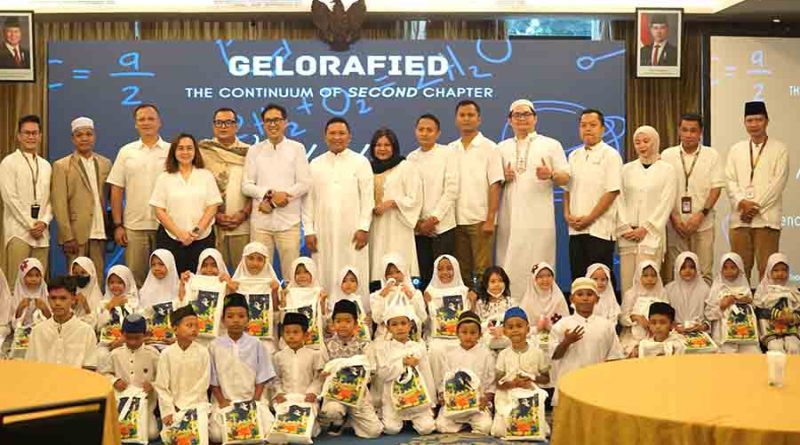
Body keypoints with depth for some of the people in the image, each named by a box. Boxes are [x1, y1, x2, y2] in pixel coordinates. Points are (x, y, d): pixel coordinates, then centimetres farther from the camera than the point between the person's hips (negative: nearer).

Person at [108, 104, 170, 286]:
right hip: (134, 226, 1)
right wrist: (118, 225, 1)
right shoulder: (126, 152, 7)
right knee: (135, 277, 3)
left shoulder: (171, 151, 4)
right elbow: (117, 190, 7)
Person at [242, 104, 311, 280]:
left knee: (291, 274, 0)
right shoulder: (254, 150, 9)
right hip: (260, 221, 2)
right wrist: (268, 194, -13)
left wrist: (277, 198, -10)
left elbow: (305, 184, -1)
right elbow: (246, 186, 5)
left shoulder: (297, 148, 3)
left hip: (289, 221, -2)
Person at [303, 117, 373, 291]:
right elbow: (308, 199, 9)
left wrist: (363, 228, -6)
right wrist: (309, 230, 3)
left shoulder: (361, 162, 5)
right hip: (323, 232, 2)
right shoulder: (315, 164, 11)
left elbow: (367, 197, 1)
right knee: (325, 278, 1)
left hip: (352, 231, -2)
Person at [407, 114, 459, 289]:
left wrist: (434, 219, -10)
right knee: (424, 275, 5)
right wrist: (416, 221, -3)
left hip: (442, 226, -3)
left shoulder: (447, 154, -1)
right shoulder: (411, 158, 9)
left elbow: (452, 190, -7)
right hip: (419, 228, 3)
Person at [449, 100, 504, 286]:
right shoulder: (450, 150, 11)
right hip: (457, 220, 4)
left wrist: (490, 219, -12)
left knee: (482, 271, -4)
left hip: (480, 220, -4)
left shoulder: (489, 148, 0)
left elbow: (495, 185, -5)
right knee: (462, 272, 8)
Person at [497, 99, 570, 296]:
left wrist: (551, 174, -16)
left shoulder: (551, 145, 9)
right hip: (510, 219, 3)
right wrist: (503, 177, -3)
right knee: (509, 268, 0)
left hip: (539, 219, -3)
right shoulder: (502, 147, 17)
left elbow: (565, 177, 5)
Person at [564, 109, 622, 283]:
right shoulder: (574, 156, 16)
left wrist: (589, 218, -12)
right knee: (578, 277, 6)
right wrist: (567, 214, 1)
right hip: (576, 229, 5)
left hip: (599, 228, -5)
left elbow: (612, 191, -9)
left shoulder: (610, 155, -2)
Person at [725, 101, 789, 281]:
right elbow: (730, 180, 6)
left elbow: (778, 183, -5)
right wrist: (742, 202, -10)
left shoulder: (779, 149, 4)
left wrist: (756, 206, -11)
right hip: (739, 217, 3)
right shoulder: (736, 149, 14)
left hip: (767, 218, -3)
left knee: (767, 269, -3)